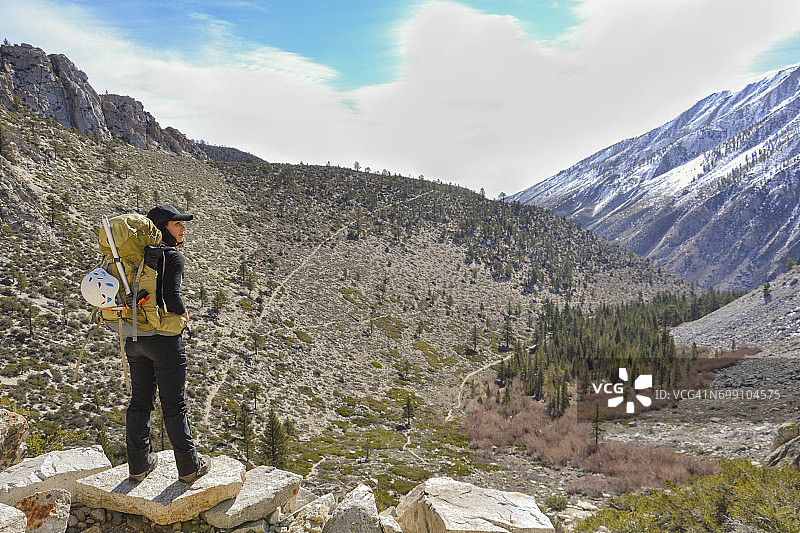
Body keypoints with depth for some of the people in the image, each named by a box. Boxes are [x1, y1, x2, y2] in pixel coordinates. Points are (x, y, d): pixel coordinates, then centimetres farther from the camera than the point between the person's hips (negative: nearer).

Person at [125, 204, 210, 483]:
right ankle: (189, 467, 16)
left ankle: (138, 465, 28)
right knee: (174, 405, 4)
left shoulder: (140, 255, 9)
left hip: (135, 337, 7)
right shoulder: (173, 257, -14)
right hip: (164, 338, -7)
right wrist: (182, 313, -4)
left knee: (140, 401, 16)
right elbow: (171, 297, -23)